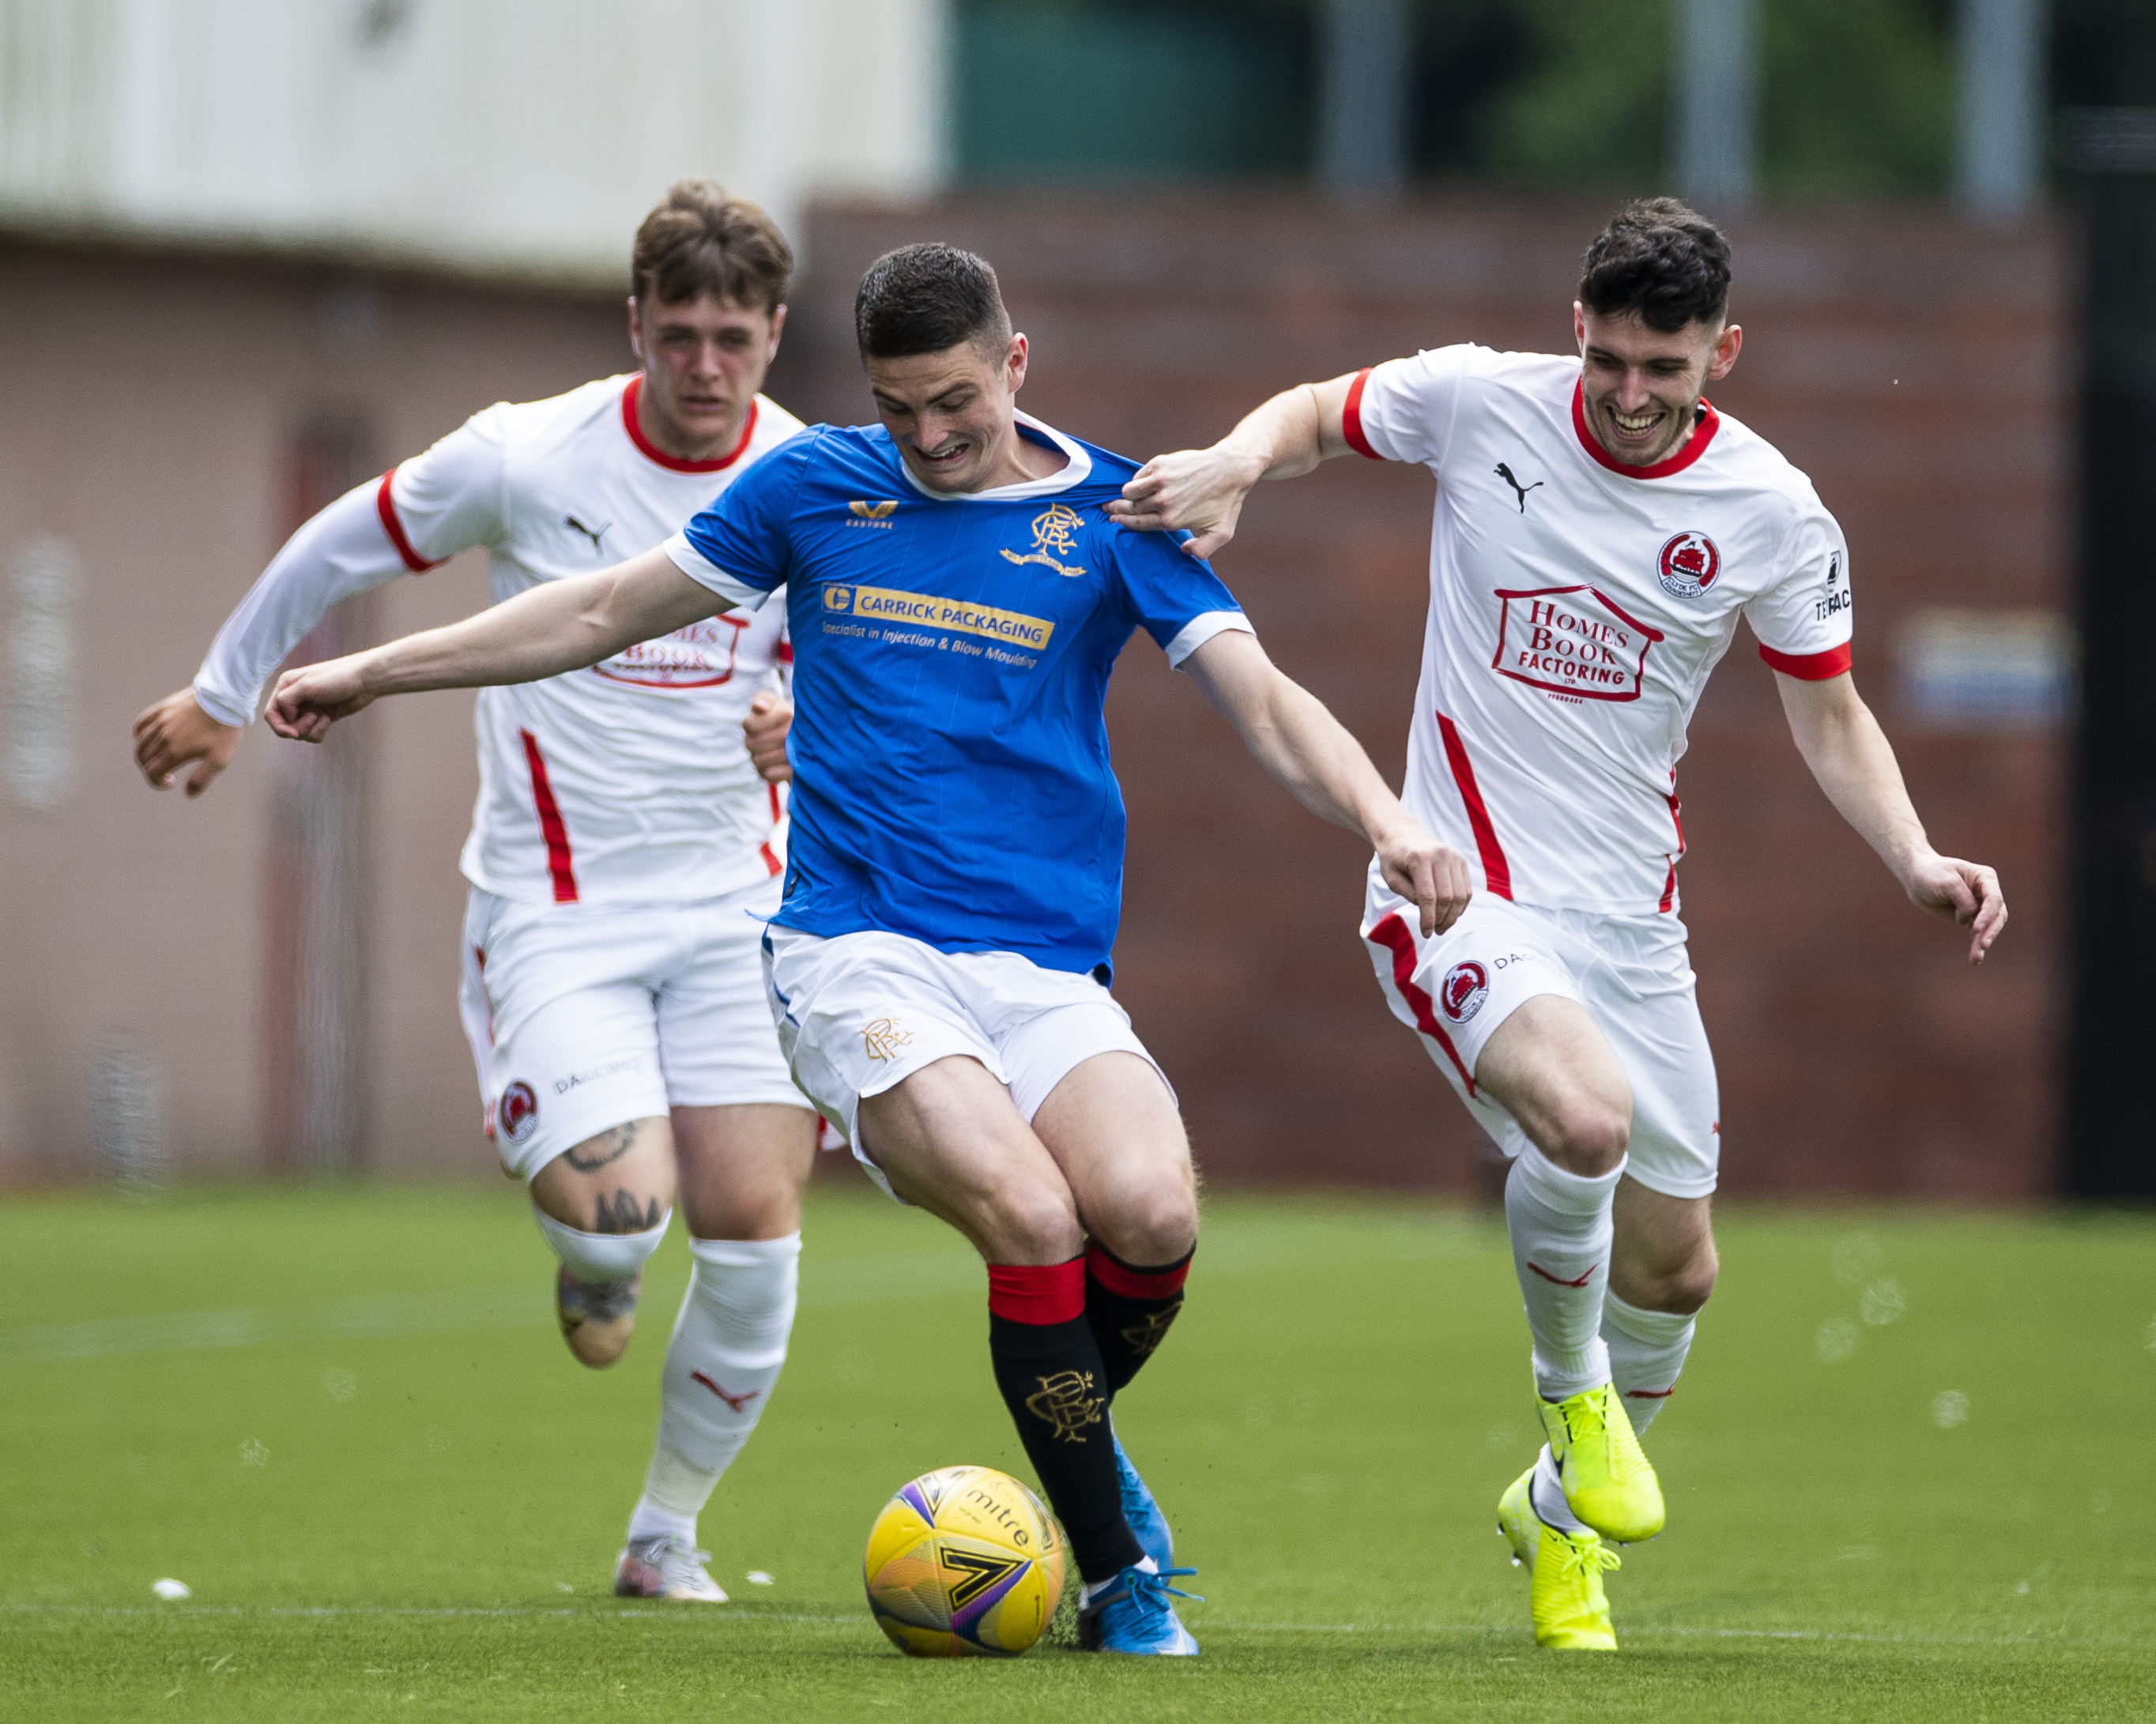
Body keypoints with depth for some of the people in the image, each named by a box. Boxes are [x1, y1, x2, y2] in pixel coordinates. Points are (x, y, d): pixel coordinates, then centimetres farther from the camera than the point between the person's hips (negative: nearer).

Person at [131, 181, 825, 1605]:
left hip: (734, 905, 3)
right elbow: (345, 547, 6)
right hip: (552, 903, -3)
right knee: (620, 1209, -21)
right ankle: (592, 1253, 21)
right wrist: (224, 696, 19)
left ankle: (668, 1533, 14)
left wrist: (809, 714, -12)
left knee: (752, 1224, -7)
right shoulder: (525, 460, -11)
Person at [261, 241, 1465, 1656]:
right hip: (859, 953, -1)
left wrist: (1384, 817, -19)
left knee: (1151, 1216, -25)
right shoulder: (817, 487, 8)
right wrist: (375, 672, 22)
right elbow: (610, 611, 19)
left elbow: (1264, 702, 0)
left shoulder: (1110, 514, 6)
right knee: (1030, 1215, -26)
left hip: (1048, 967, 1)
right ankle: (1114, 1577, -11)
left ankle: (1080, 1439, 9)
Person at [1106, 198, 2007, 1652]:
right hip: (1459, 888, -4)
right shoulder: (1477, 402, -8)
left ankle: (1561, 1513, 37)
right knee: (1585, 1119, -31)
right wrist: (1238, 462, -11)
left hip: (1630, 919, 4)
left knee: (1672, 1269, 8)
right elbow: (1319, 414, 11)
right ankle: (1569, 1385, -1)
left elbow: (1828, 713, 8)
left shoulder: (1773, 514, -4)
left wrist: (1915, 859, -8)